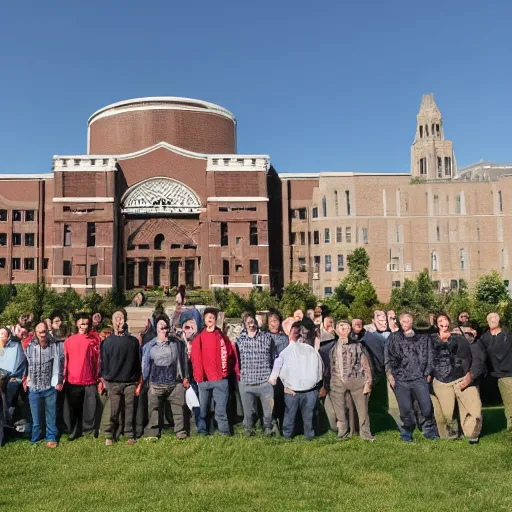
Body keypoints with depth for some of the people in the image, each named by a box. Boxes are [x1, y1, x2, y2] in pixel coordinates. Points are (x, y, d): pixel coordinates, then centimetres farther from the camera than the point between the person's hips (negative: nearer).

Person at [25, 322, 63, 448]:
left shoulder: (54, 346, -5)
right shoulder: (29, 346, -3)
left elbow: (59, 364, -1)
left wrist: (59, 381, -1)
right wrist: (25, 381, 2)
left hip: (50, 386, -1)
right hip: (34, 387, 1)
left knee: (51, 414, 9)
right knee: (35, 415, 12)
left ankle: (51, 437, 22)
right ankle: (34, 438, 27)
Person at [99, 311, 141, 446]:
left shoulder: (133, 341, 7)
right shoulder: (107, 342, 6)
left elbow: (138, 362, 8)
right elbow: (103, 362, 6)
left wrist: (137, 380, 4)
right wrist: (104, 379, -2)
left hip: (130, 382, 1)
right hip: (113, 382, 0)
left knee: (130, 410, 1)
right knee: (113, 411, -2)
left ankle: (130, 435, 10)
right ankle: (109, 435, 10)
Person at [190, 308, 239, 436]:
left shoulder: (222, 337, 8)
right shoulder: (199, 338, 4)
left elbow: (232, 355, 8)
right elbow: (195, 358, -2)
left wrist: (236, 373, 4)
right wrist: (198, 375, -13)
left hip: (221, 378, 0)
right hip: (204, 379, 0)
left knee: (221, 408, 3)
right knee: (203, 407, 7)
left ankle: (225, 431, 10)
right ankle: (202, 431, 17)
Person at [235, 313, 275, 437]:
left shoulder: (267, 337, 2)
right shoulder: (239, 339, 4)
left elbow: (273, 357, 9)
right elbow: (237, 359, 12)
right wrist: (239, 375, 7)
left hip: (265, 380, -1)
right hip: (246, 381, 1)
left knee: (268, 407, 5)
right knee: (248, 409, 10)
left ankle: (267, 428, 27)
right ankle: (249, 428, 32)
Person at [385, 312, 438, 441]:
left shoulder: (423, 337, 9)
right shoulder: (394, 338, 9)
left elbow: (429, 356, 10)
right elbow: (388, 357, 8)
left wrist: (428, 373, 6)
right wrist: (390, 374, 1)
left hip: (420, 378, 0)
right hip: (401, 379, 0)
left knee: (427, 406, -5)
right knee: (405, 408, 2)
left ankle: (430, 431, 13)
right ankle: (407, 432, 18)